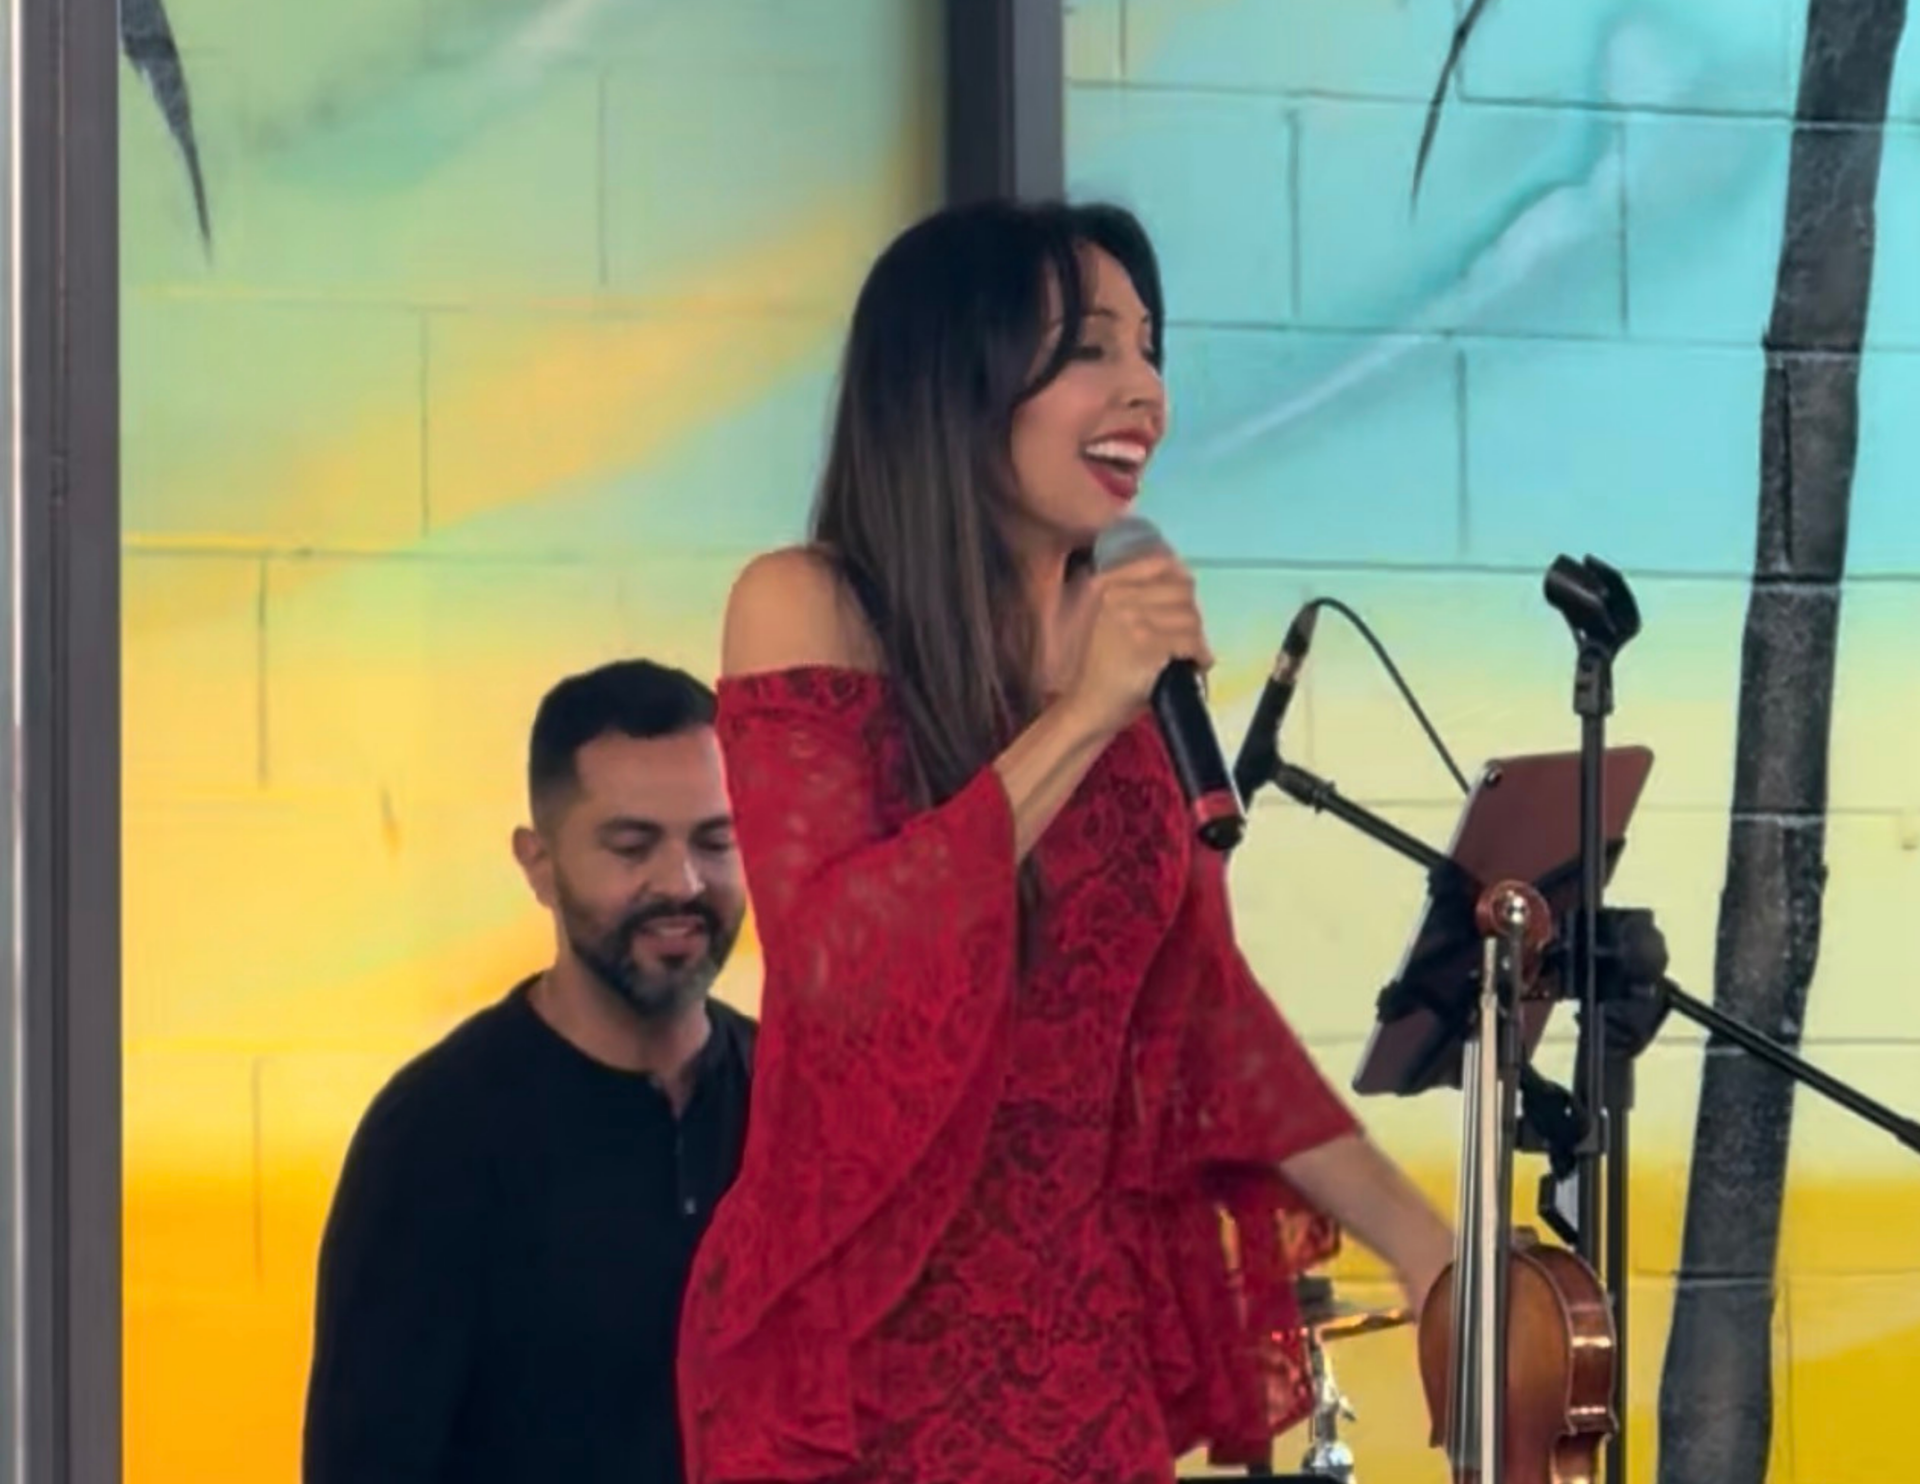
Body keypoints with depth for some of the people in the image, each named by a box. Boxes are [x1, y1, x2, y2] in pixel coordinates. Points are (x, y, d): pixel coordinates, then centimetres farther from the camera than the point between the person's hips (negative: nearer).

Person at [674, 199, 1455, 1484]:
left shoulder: (1127, 647, 7)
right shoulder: (809, 611, -8)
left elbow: (1201, 999, 11)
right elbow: (833, 962, -19)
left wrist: (1432, 1254, 8)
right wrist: (1077, 722, -20)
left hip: (1084, 1337, 5)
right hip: (855, 1340, -5)